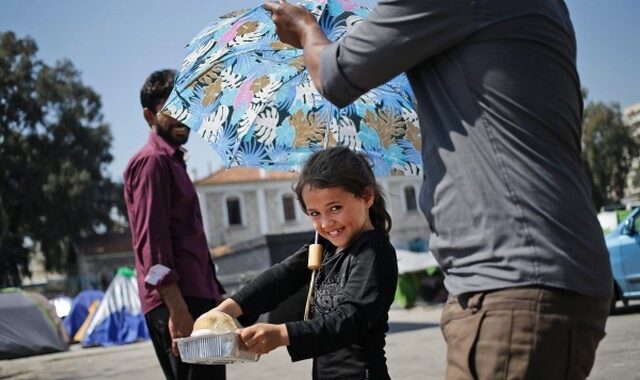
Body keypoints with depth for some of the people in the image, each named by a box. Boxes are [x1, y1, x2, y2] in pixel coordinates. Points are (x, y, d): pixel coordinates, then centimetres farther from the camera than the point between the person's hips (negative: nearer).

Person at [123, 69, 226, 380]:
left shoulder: (173, 162, 23)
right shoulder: (152, 161, -7)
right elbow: (151, 243, -18)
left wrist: (214, 296, 25)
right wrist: (177, 309, -25)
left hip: (194, 296, 10)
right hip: (177, 303, -10)